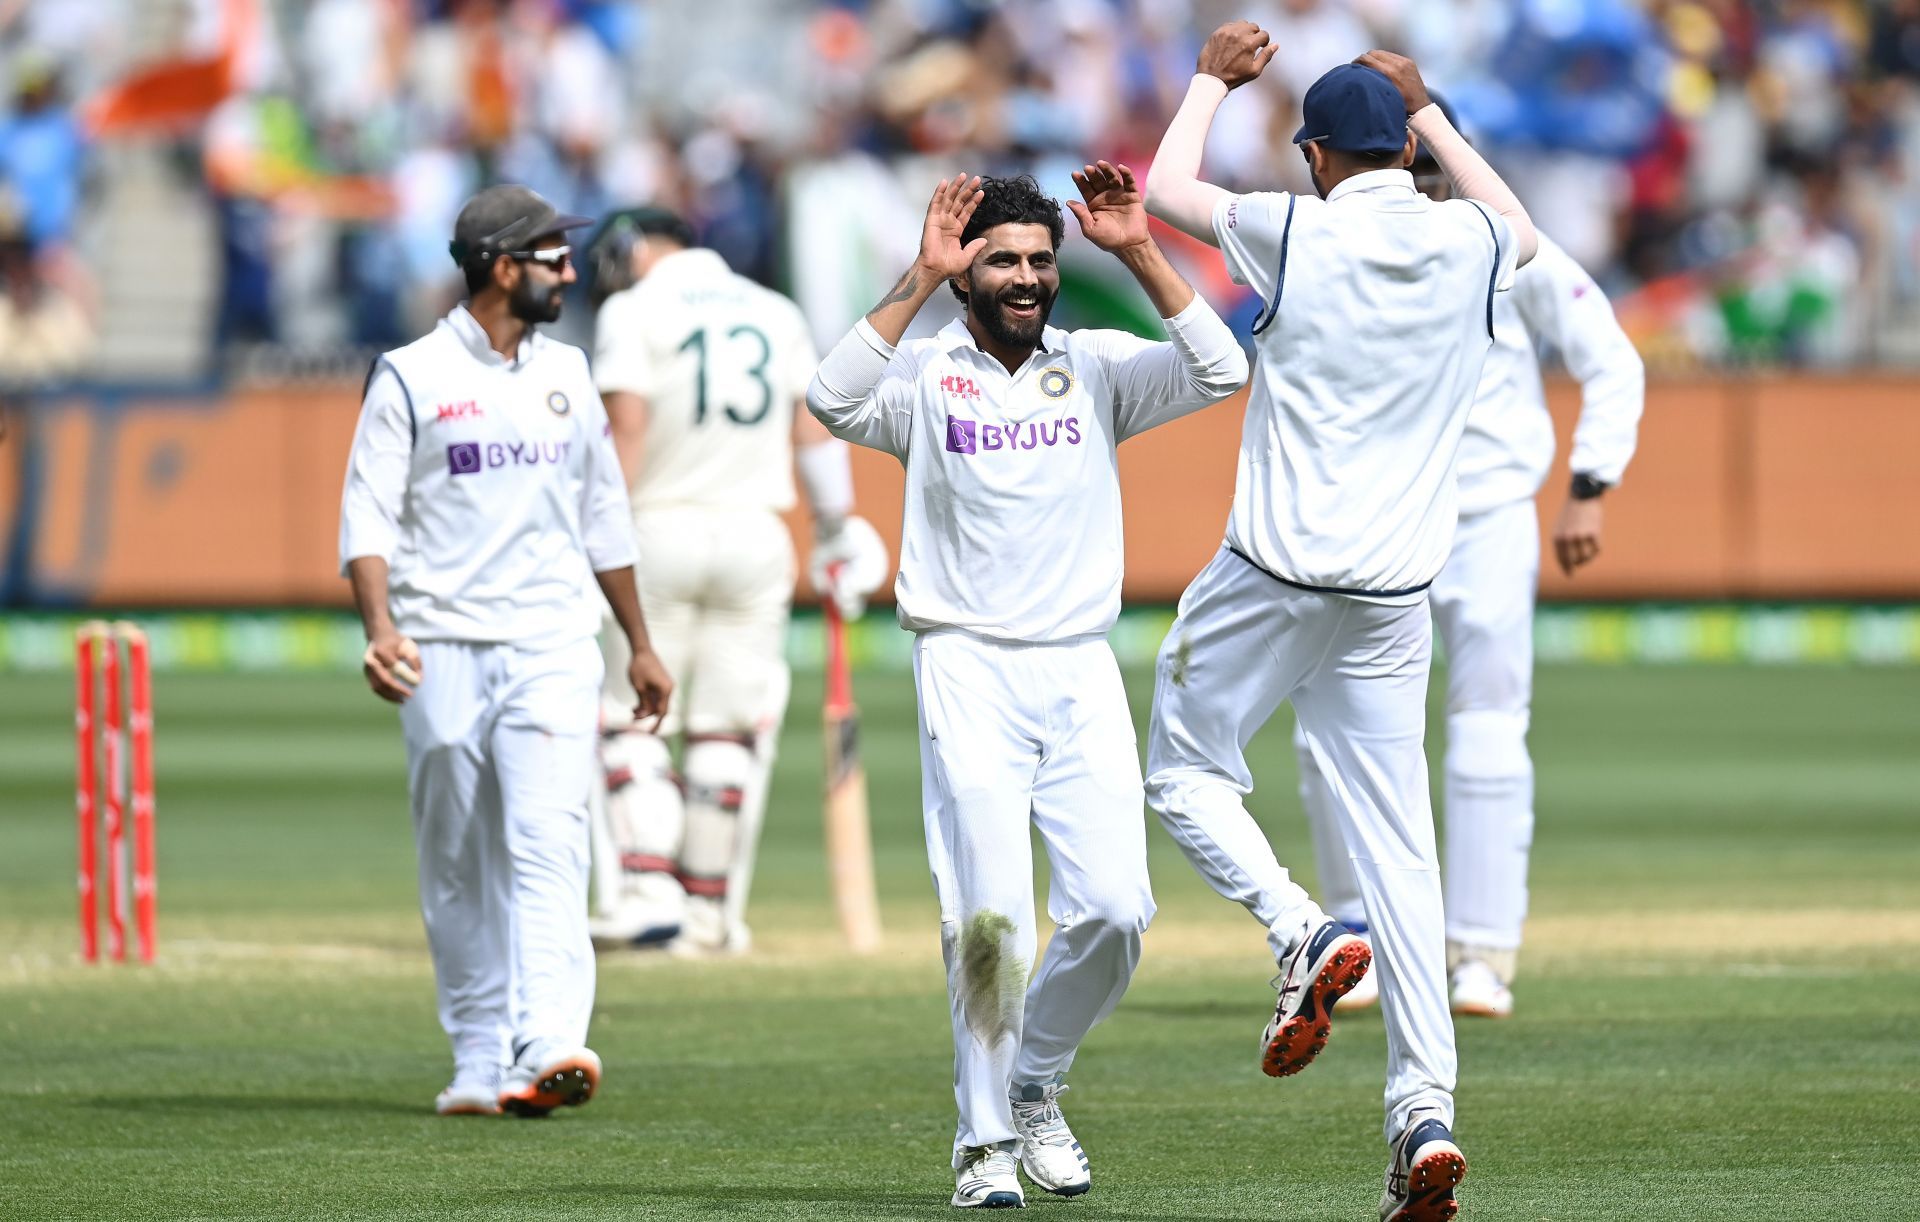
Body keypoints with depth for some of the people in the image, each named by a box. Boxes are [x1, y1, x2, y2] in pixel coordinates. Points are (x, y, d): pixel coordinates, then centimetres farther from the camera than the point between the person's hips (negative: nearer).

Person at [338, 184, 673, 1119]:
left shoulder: (566, 375, 14)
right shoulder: (411, 378, 0)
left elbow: (603, 517, 22)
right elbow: (368, 515, -5)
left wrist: (640, 645, 23)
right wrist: (379, 627, -20)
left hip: (552, 651, 2)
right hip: (445, 654, -2)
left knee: (547, 844, -14)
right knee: (457, 867, 3)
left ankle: (548, 1048, -27)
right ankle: (479, 1065, 10)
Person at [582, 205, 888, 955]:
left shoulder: (633, 310, -1)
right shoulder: (777, 313, 13)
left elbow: (627, 425, -12)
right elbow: (812, 430, 10)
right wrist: (837, 531, 13)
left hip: (658, 528, -4)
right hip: (754, 534, 4)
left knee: (631, 718, 2)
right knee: (727, 729, 8)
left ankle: (646, 888, -13)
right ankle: (710, 911, 8)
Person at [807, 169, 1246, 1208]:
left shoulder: (1097, 370, 10)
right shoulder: (923, 375, 2)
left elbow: (1217, 372, -5)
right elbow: (834, 399, -19)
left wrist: (1137, 252, -11)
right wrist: (920, 278, -21)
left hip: (1083, 673, 3)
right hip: (968, 671, -3)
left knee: (1113, 909, -5)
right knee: (989, 916, -9)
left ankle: (1033, 1086, 19)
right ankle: (985, 1141, 1)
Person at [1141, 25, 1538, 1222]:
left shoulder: (1298, 234, -7)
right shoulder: (1469, 246, 3)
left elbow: (1168, 189, 12)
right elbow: (1522, 226, 30)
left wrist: (1214, 78, 27)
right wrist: (1427, 109, 35)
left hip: (1274, 576, -4)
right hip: (1397, 590, 4)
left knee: (1188, 772, 16)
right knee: (1399, 844, 4)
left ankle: (1302, 932, -12)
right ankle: (1427, 1113, -6)